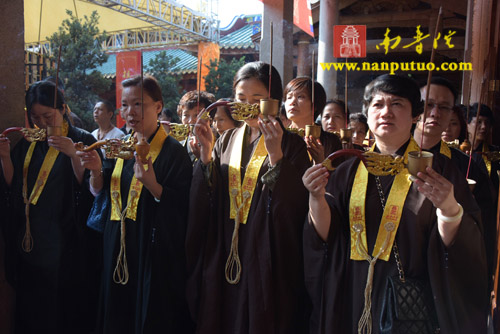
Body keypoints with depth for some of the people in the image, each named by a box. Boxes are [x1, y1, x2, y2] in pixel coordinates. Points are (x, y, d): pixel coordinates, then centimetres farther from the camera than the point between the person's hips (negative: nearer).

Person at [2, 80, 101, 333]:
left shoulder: (82, 140, -5)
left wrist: (72, 154, -25)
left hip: (66, 244, -4)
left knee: (67, 311, 4)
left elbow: (89, 188, -13)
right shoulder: (27, 144, 10)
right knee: (31, 312, 13)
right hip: (30, 241, 5)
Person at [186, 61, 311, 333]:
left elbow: (296, 206, -18)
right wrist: (206, 151, -10)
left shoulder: (291, 145, -6)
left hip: (266, 260, -4)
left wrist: (275, 155, -26)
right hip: (223, 258, 4)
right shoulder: (226, 141, 7)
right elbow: (204, 201, 1)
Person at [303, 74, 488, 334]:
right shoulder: (349, 172, 3)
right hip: (354, 303, 3)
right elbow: (326, 237, -3)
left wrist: (448, 208, -31)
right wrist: (317, 198, -20)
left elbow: (465, 248, -12)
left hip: (414, 307, -2)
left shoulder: (438, 170, -5)